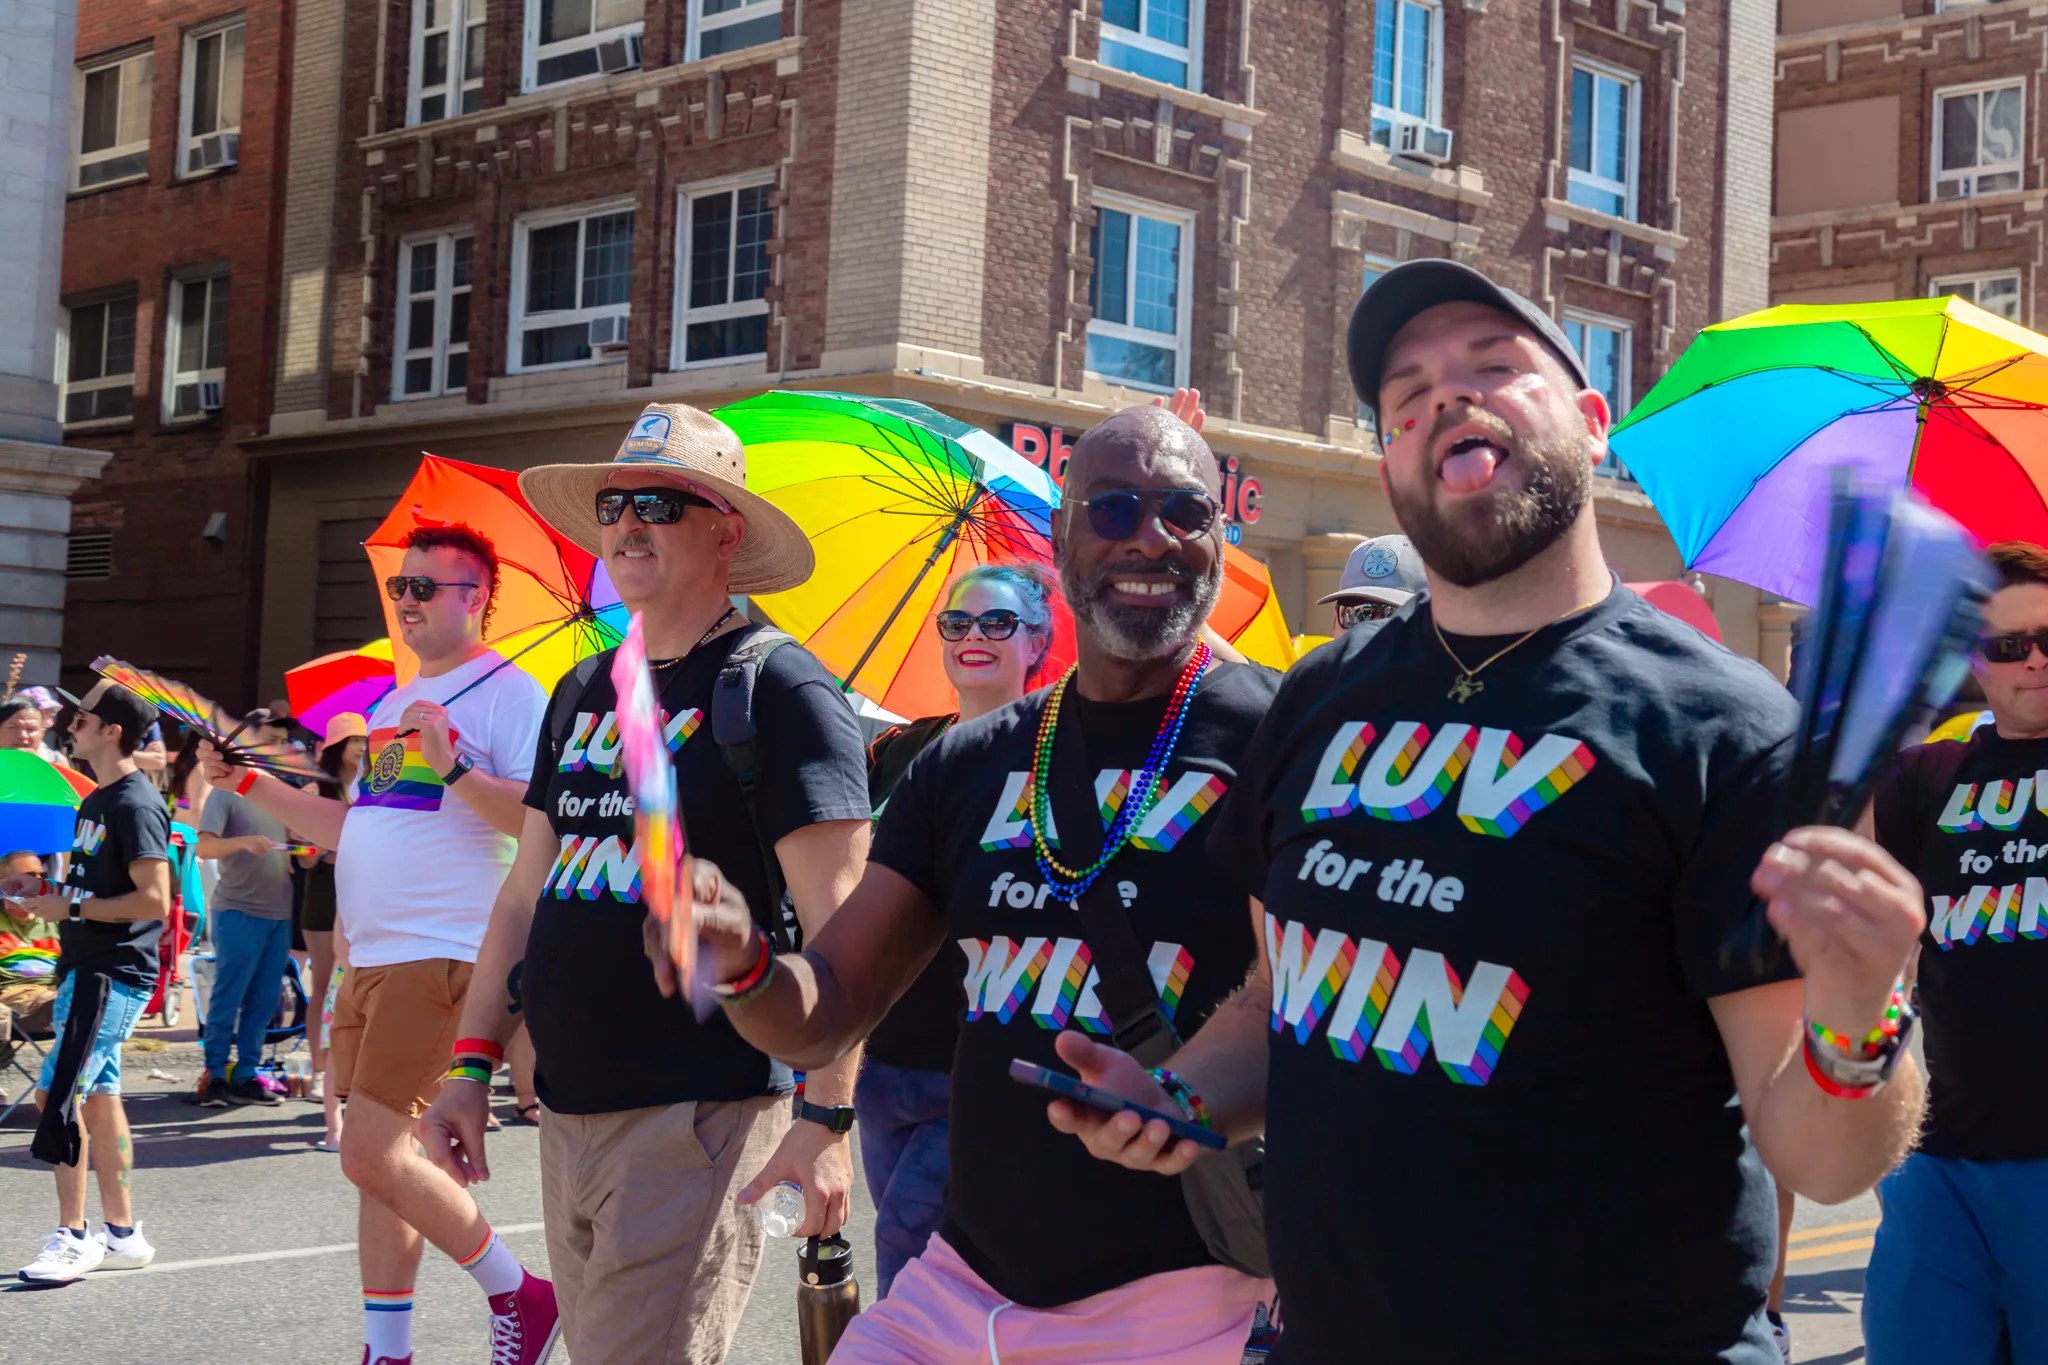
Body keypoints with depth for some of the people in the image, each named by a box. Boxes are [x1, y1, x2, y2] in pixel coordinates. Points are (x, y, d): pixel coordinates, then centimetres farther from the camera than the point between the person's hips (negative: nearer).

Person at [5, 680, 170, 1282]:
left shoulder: (135, 805, -15)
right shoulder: (95, 802, 15)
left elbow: (152, 898, -21)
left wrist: (70, 907, -17)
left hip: (113, 974, -10)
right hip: (87, 968, 10)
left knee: (57, 1094, -11)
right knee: (97, 1096, 13)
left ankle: (72, 1237, -4)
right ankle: (122, 1234, 20)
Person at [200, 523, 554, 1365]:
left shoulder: (507, 694, -6)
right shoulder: (392, 704, 21)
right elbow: (350, 827, 25)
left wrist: (453, 766, -25)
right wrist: (249, 784, 19)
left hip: (441, 955, -9)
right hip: (368, 954, 9)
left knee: (371, 1152, -13)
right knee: (379, 1154, 10)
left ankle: (519, 1297, 2)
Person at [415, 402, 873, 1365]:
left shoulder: (776, 688, -8)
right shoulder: (583, 693, 15)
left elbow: (835, 925, -14)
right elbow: (527, 894, 19)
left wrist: (826, 1115, -19)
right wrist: (473, 1067, 13)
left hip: (700, 1113, -7)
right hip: (568, 1114, 8)